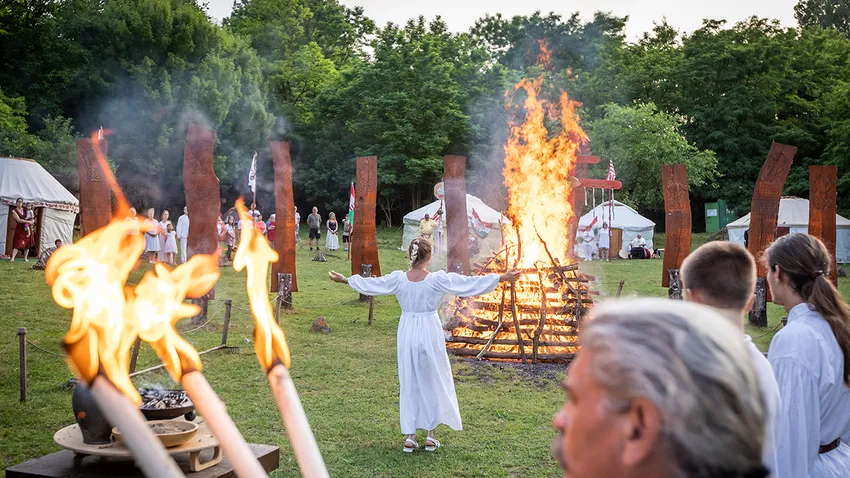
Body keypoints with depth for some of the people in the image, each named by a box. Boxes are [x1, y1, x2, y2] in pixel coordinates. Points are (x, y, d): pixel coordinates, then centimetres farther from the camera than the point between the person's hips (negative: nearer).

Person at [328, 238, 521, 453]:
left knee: (408, 384, 12)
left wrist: (345, 279, 23)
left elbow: (369, 283, 7)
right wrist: (501, 278, -3)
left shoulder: (398, 279, -5)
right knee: (432, 383, 12)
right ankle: (430, 436, 17)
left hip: (407, 334, 3)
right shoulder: (436, 279, -12)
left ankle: (409, 437, 16)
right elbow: (470, 283, -10)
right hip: (430, 333, -2)